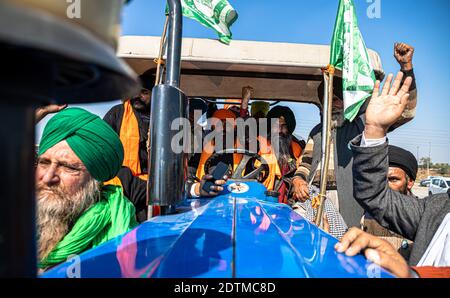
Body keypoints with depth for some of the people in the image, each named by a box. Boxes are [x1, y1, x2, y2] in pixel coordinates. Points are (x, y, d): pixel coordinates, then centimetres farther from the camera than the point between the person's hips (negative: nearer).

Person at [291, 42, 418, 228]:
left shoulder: (362, 122, 13)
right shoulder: (317, 132, 24)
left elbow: (405, 111, 3)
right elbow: (305, 164, 19)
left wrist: (406, 66, -4)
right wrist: (298, 181, -4)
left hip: (349, 200, -3)